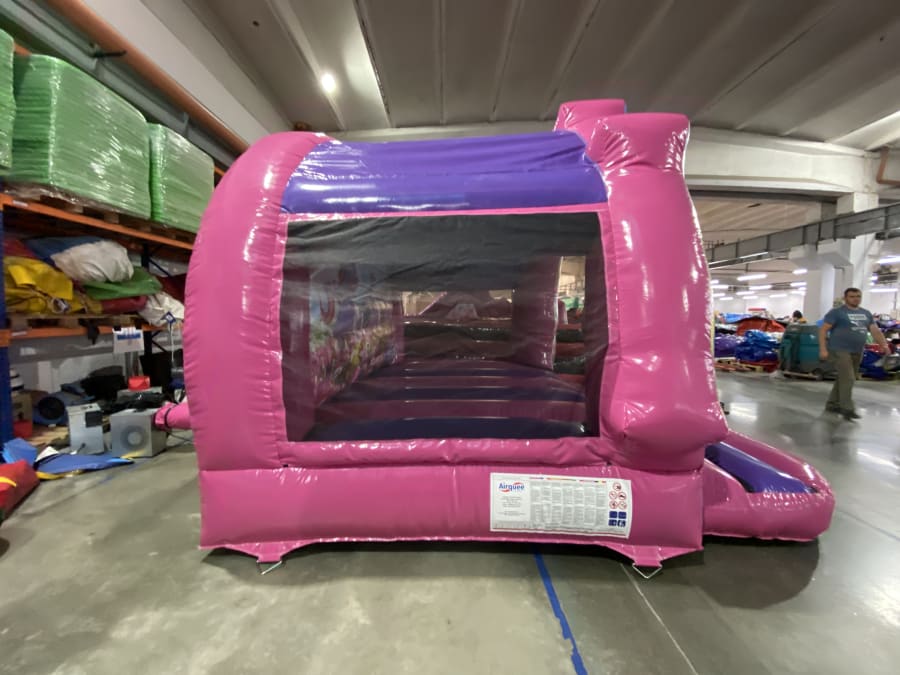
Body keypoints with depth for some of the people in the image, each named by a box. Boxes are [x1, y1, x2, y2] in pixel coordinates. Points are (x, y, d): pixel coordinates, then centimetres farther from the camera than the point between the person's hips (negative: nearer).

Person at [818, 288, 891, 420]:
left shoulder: (866, 313, 15)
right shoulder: (837, 312, -6)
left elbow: (875, 330, 10)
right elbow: (823, 330, -10)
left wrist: (884, 345, -7)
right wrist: (823, 349, -18)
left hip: (857, 353, 7)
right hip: (840, 350, -7)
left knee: (843, 379, 11)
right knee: (848, 379, -11)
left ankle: (832, 404, 20)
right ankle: (847, 408, -6)